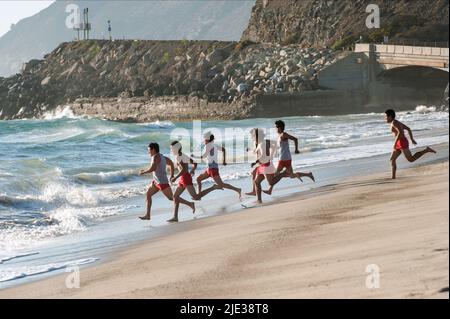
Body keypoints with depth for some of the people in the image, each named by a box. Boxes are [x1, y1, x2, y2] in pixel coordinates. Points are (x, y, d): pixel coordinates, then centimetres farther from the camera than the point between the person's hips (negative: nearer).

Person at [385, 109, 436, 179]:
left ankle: (427, 150, -9)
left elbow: (400, 132, -23)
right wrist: (412, 139, 24)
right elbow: (408, 129, 23)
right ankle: (393, 176, 6)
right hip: (400, 144, 10)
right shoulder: (397, 123, 19)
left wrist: (395, 143, -22)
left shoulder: (394, 122, -10)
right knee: (392, 159, 8)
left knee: (411, 159, -12)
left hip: (402, 142, -10)